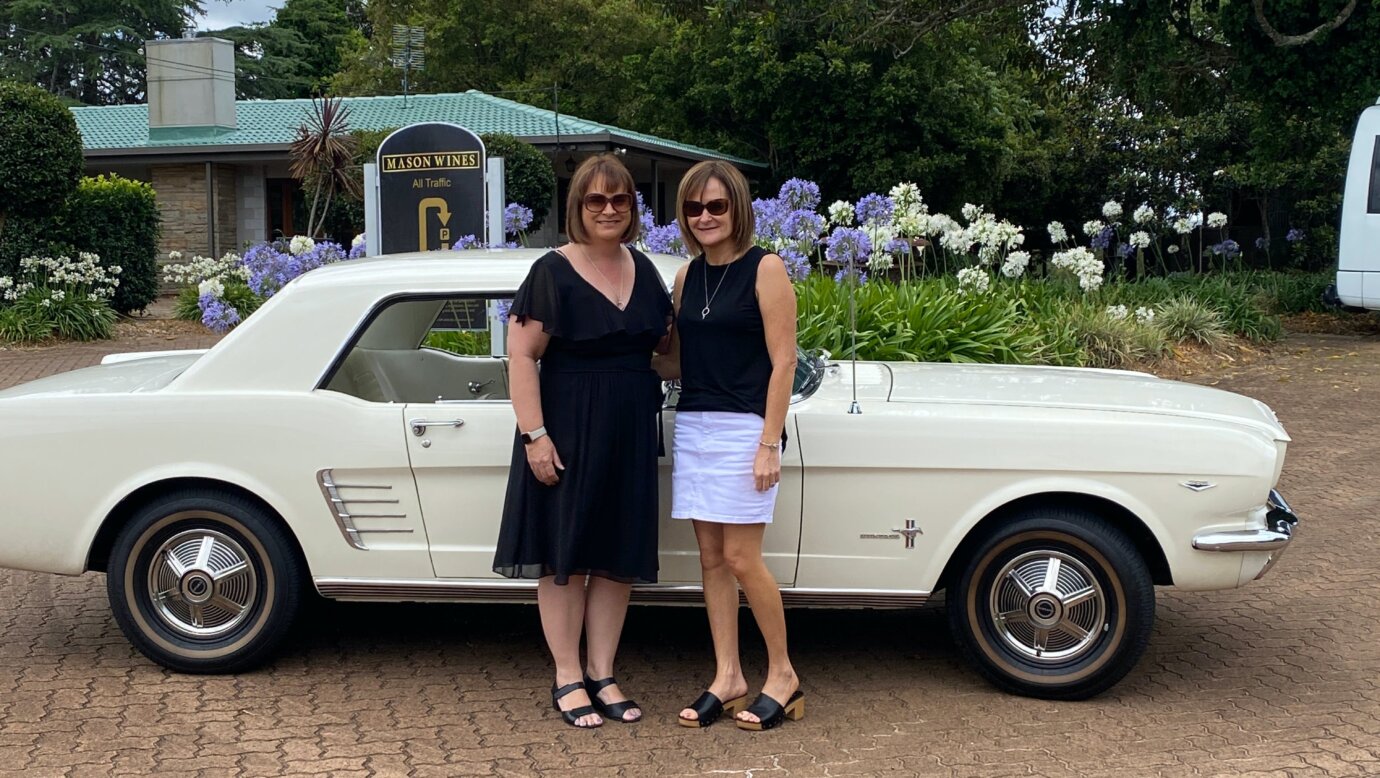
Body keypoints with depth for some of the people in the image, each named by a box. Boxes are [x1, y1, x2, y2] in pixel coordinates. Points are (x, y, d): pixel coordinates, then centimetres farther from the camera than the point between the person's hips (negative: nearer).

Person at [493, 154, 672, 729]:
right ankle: (567, 680, 14)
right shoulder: (553, 272, -8)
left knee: (618, 556, 9)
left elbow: (662, 343, 21)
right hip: (568, 432, -5)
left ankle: (602, 675, 20)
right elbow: (521, 357, -12)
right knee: (564, 555, 3)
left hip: (630, 434, 6)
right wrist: (534, 434, -19)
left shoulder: (643, 270, 9)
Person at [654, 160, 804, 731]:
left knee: (741, 560, -5)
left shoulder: (765, 269, -6)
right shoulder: (687, 277, 12)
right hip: (692, 427, 6)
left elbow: (782, 362, -10)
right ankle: (728, 678, 18)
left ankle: (783, 676, 12)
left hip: (744, 428, -6)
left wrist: (769, 444, -16)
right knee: (711, 559, 8)